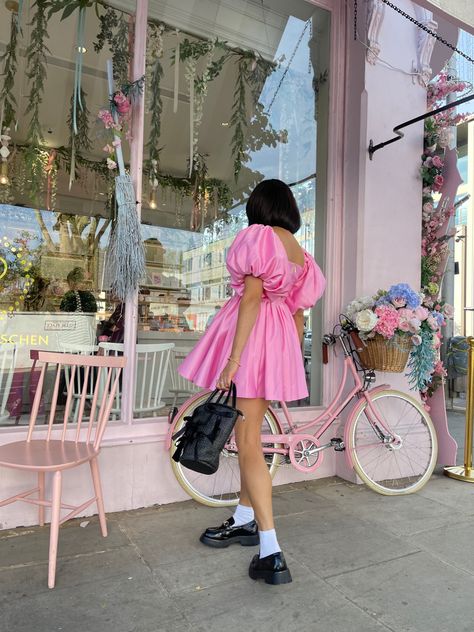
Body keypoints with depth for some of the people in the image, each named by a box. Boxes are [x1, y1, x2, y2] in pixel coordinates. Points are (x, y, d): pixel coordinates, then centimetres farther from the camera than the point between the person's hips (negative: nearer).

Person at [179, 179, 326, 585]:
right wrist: (292, 362, 23)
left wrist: (233, 358, -20)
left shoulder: (258, 236, -6)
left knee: (248, 442, -5)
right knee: (250, 434, 18)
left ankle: (271, 554, -3)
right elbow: (298, 312, 16)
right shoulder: (299, 252, 16)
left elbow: (251, 296, -17)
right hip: (282, 337, 8)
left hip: (252, 335, -8)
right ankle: (245, 521, 32)